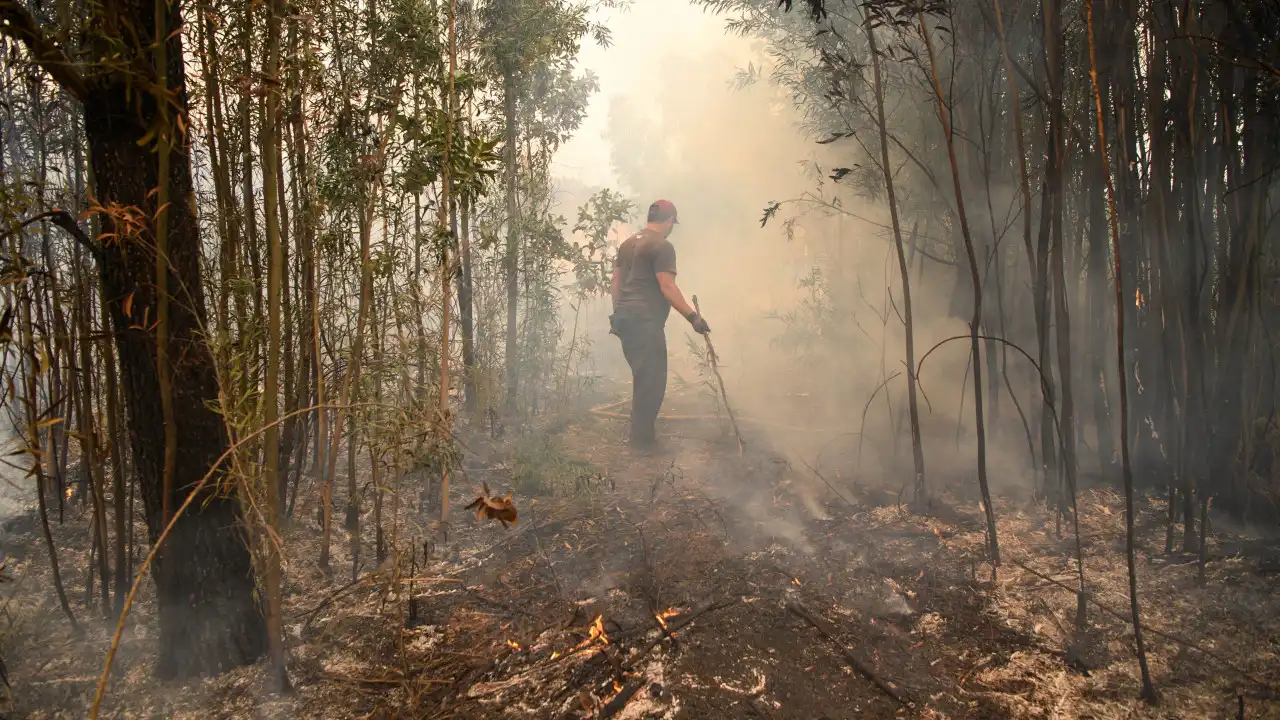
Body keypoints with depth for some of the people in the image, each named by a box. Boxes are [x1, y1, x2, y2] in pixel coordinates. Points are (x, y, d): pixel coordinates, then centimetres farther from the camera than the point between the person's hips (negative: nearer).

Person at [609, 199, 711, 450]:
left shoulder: (628, 243, 18)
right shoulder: (663, 246, -9)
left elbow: (616, 281, 19)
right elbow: (668, 288, -15)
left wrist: (618, 312, 24)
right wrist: (693, 317, -12)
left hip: (625, 317, 9)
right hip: (645, 321, -9)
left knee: (642, 375, 17)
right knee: (653, 379, -3)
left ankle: (640, 430, 24)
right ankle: (642, 437, 1)